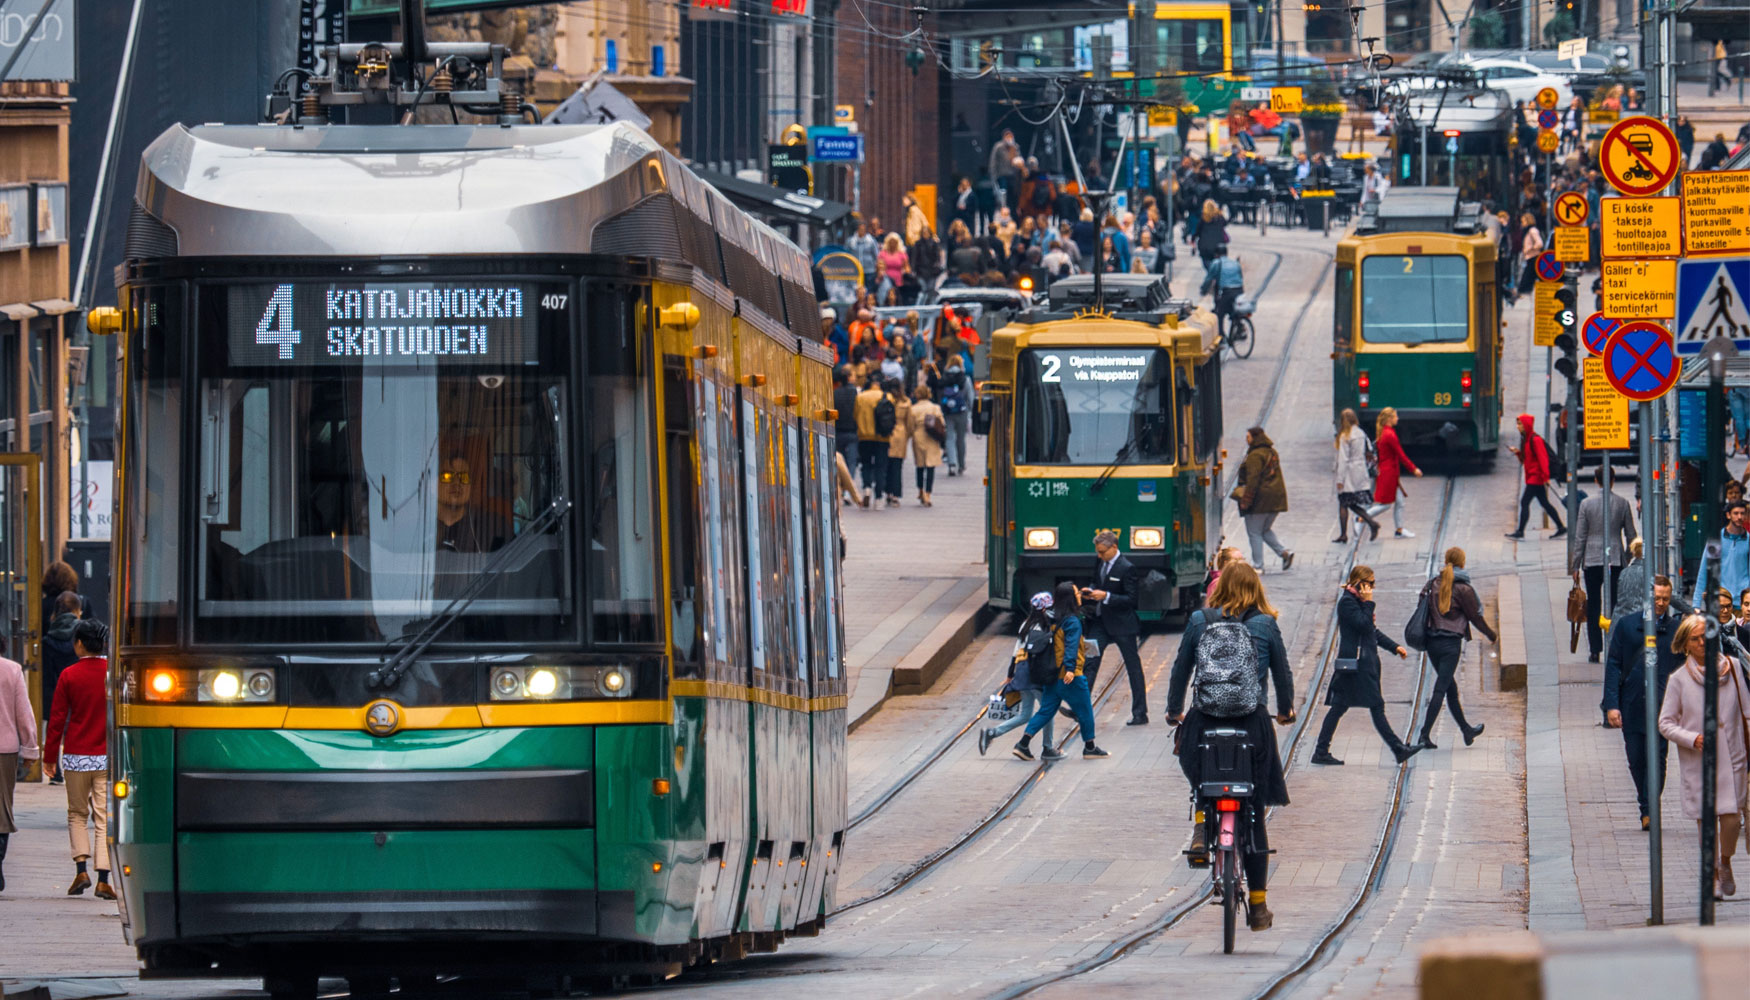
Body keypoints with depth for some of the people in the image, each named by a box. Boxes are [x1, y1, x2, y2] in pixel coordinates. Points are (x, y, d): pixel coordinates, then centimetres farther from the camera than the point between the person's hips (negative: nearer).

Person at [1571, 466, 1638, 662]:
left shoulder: (1587, 504, -3)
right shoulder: (1623, 504, 0)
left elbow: (1580, 538, -1)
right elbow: (1631, 536, 5)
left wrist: (1575, 566, 4)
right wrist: (1630, 561, 16)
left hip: (1592, 561, -1)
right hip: (1616, 561, 1)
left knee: (1593, 607, 5)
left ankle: (1595, 651, 2)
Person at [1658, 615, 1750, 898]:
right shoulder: (1679, 680, -2)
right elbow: (1665, 723, 0)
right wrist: (1693, 739, -15)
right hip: (1696, 761, -1)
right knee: (1705, 819, 3)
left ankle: (1726, 864, 20)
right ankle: (1712, 874, 21)